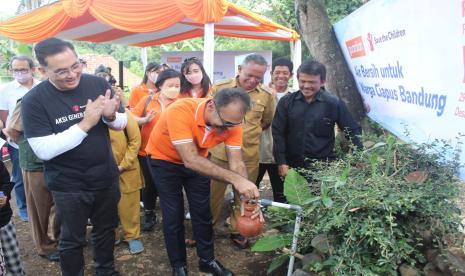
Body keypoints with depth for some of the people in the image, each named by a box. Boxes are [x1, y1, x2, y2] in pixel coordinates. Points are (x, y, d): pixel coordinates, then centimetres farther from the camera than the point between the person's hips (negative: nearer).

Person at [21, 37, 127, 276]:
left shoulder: (98, 84, -8)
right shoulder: (33, 100, -17)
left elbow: (121, 123, 2)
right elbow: (43, 150, -22)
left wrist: (110, 116, -22)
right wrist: (84, 124, -30)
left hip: (107, 178, 4)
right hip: (68, 186, -3)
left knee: (106, 230, 22)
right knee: (72, 240, 15)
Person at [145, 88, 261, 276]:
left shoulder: (231, 121, -25)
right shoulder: (180, 111, -40)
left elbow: (236, 164, -24)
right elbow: (190, 160, -44)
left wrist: (248, 199, -38)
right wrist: (234, 179, -50)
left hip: (197, 159, 4)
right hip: (164, 161, -3)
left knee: (203, 213, 9)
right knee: (174, 216, 0)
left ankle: (207, 260, 29)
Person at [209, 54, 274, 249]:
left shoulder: (266, 96, -2)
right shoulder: (219, 88, -5)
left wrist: (247, 133, 5)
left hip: (249, 156, 2)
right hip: (219, 152, -1)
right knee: (213, 194, 11)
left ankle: (237, 230, 35)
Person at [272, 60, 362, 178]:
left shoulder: (334, 103, -3)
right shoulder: (286, 102, 0)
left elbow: (353, 131, 2)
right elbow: (278, 133, -1)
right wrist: (281, 162, -7)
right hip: (292, 166, 2)